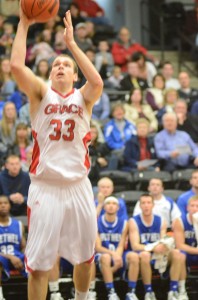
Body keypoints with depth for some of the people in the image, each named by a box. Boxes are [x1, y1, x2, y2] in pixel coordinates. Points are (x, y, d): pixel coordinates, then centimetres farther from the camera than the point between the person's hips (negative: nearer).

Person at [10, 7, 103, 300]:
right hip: (45, 187, -2)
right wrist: (23, 25, -11)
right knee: (39, 264, -3)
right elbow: (17, 66, -14)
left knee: (85, 257, 16)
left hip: (78, 186, 2)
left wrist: (71, 42, -16)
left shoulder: (83, 97, 5)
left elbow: (97, 82, -18)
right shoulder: (41, 93, 3)